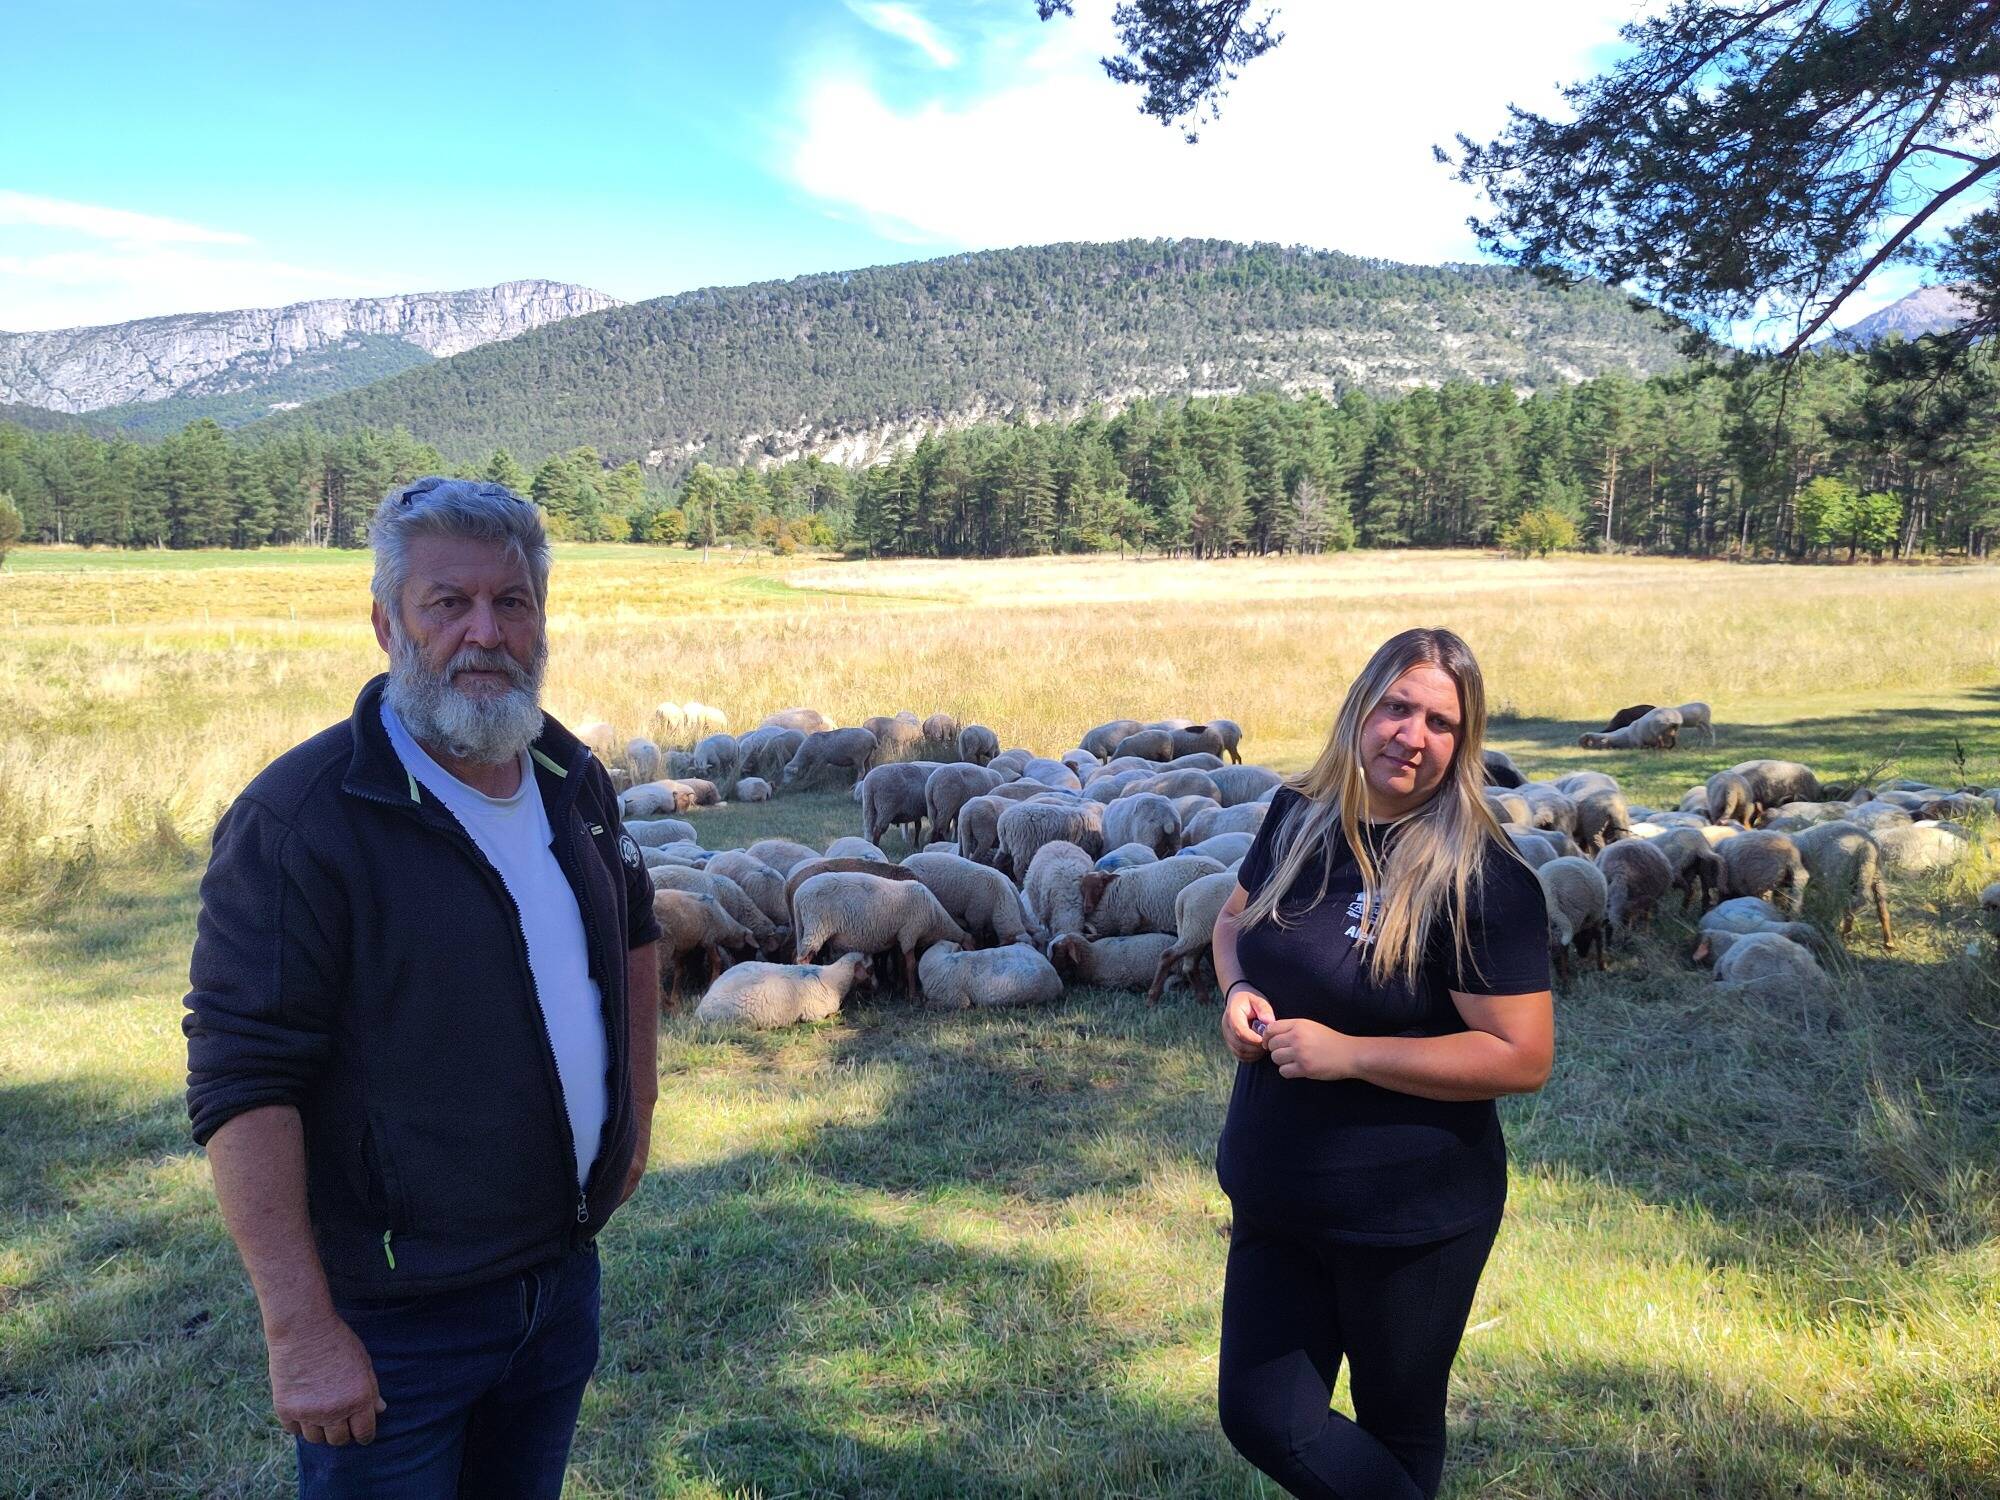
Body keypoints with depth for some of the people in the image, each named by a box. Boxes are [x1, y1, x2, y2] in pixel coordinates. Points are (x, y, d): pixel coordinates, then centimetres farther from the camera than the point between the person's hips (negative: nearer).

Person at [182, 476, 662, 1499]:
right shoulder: (300, 819, -20)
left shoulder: (573, 778, 2)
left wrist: (636, 1109, 16)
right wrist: (301, 1330, -22)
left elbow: (633, 927, 19)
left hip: (563, 1275, 6)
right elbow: (241, 1087, -21)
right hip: (397, 1318, -6)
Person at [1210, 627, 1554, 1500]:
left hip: (1409, 1220, -5)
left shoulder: (1481, 878, -19)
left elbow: (1523, 1057, -21)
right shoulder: (1297, 816, -1)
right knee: (1259, 1419, 13)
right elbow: (1234, 917, 16)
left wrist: (1347, 1053, -24)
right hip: (1273, 1199, 6)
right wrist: (1237, 989, -6)